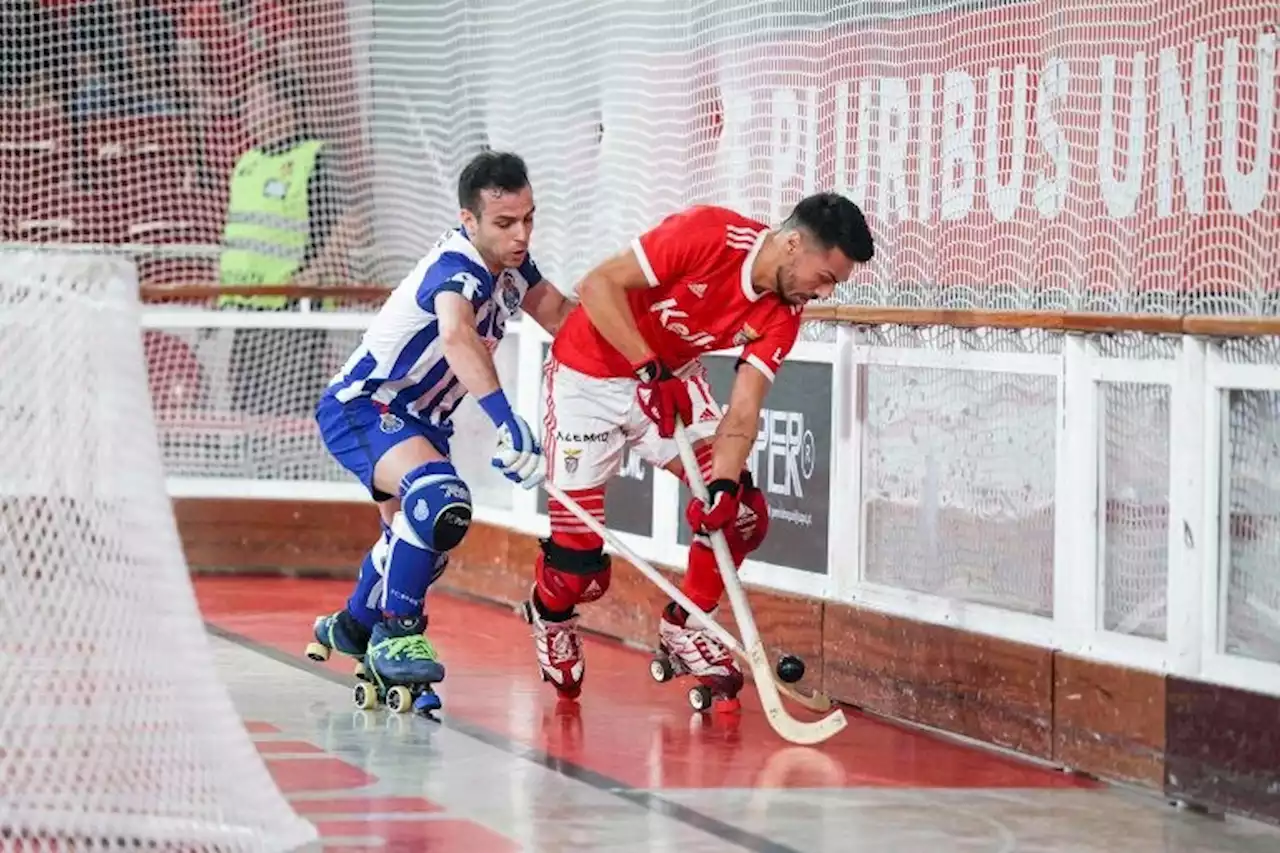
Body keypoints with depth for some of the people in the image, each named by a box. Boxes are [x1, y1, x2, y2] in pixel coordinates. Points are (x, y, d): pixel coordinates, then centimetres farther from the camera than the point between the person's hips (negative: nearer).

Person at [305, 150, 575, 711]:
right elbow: (456, 336, -52)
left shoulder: (511, 264, -4)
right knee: (442, 501, -34)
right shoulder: (457, 267, -31)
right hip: (359, 409, -10)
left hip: (418, 418, 10)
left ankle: (353, 626, 50)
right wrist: (507, 424, -62)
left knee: (425, 544, 25)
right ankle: (393, 634, -21)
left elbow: (560, 316, 12)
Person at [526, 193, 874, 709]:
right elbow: (599, 285, -28)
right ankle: (549, 613, 30)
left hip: (673, 379, 6)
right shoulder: (709, 235, -29)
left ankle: (683, 628, 16)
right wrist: (651, 369, -33)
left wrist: (724, 485, -31)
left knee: (741, 512, -8)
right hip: (588, 376, -6)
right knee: (579, 562, -7)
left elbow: (743, 410, -14)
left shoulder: (781, 316, -10)